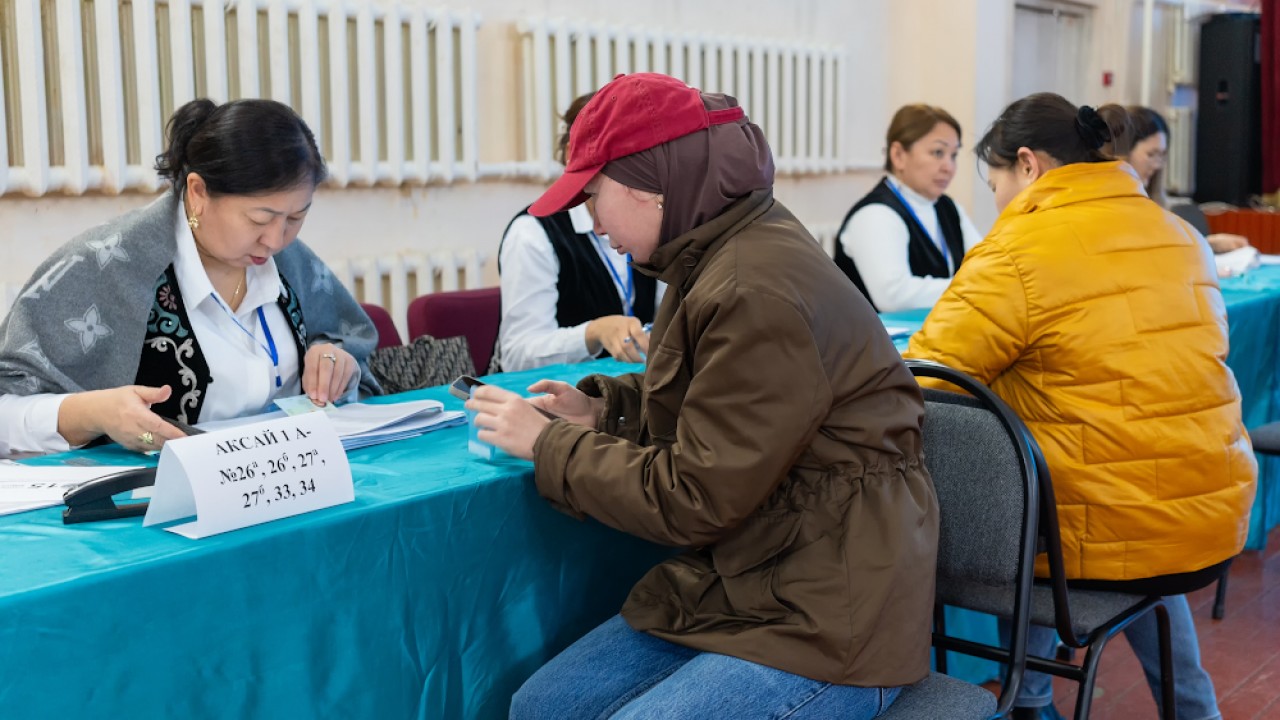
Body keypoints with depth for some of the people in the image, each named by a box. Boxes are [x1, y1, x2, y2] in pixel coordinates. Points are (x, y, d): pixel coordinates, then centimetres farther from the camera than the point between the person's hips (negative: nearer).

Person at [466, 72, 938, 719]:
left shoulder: (758, 295, -23)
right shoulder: (724, 258, 8)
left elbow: (693, 499, -20)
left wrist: (547, 443, -8)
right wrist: (604, 407, 8)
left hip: (825, 629, -9)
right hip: (742, 587, 9)